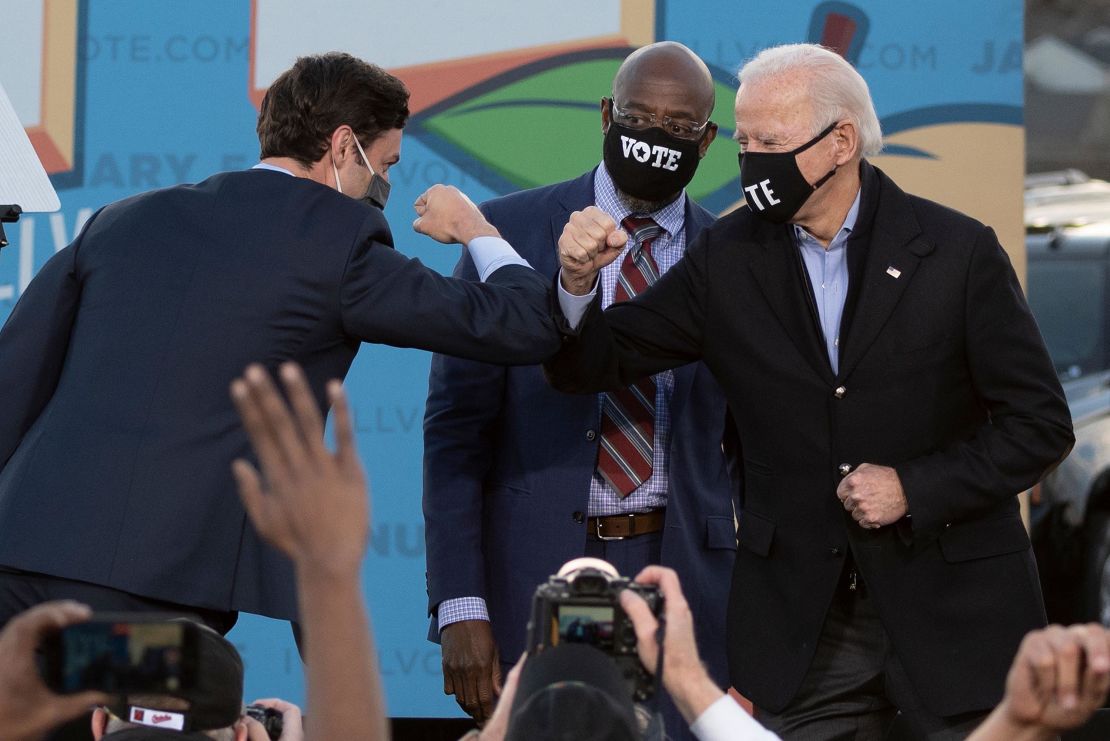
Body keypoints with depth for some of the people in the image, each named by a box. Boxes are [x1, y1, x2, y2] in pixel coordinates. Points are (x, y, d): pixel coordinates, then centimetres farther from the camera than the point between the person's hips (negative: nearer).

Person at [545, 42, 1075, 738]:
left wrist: (915, 489, -15)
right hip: (801, 623, 2)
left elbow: (1041, 425, -3)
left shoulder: (958, 250, -5)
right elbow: (594, 363, 6)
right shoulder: (729, 258, 2)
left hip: (952, 606, -2)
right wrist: (578, 281, -15)